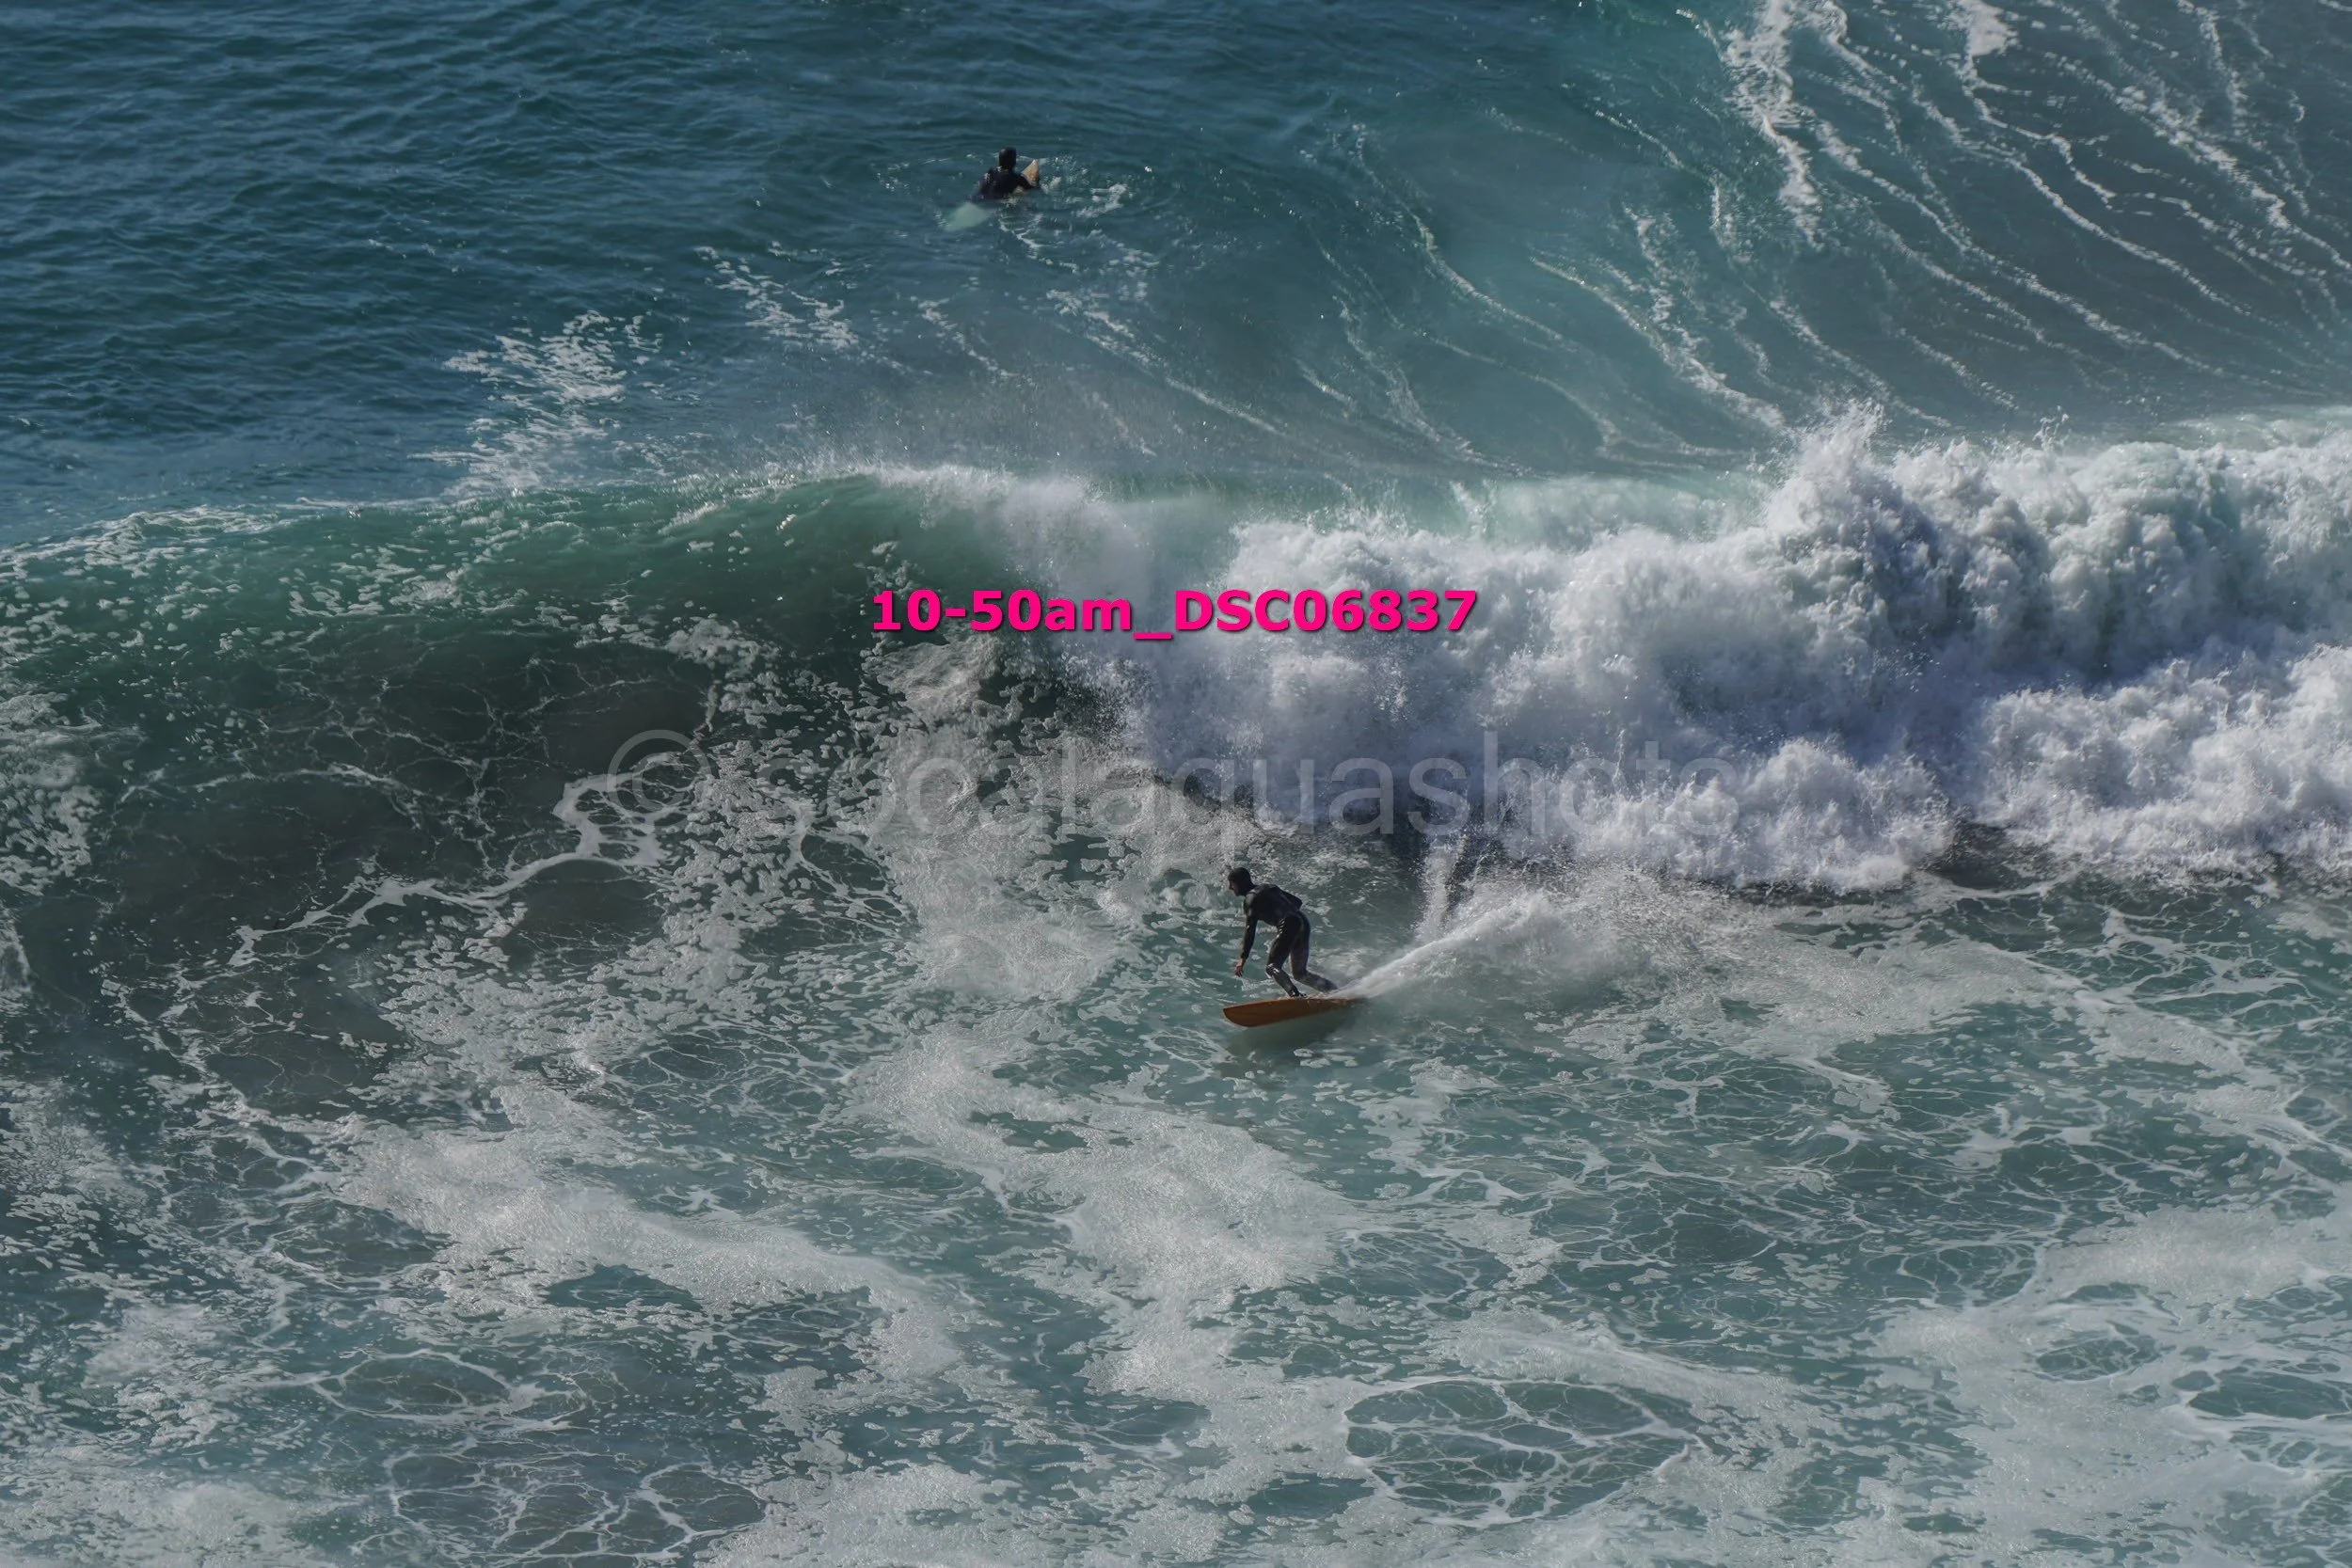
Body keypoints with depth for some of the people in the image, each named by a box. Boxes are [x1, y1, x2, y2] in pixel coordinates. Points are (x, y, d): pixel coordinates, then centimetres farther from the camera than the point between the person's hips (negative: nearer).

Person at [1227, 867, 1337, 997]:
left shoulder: (1250, 898, 0)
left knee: (1272, 967, -13)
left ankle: (1294, 994, -36)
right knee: (1300, 973, 18)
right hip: (1303, 923, 9)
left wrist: (1243, 958, -14)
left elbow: (1250, 929, -11)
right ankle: (1338, 992, 14)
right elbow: (1297, 901, 28)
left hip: (1289, 926, -9)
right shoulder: (1267, 886, 24)